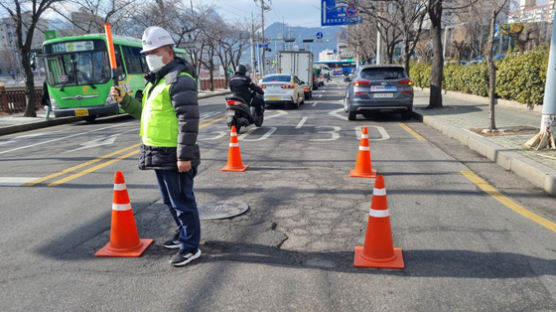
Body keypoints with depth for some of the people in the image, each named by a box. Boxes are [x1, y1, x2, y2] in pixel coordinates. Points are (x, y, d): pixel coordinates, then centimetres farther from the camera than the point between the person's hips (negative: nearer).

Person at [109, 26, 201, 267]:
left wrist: (184, 155, -24)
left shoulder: (179, 79, -15)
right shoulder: (155, 80, 17)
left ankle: (190, 247, 11)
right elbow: (145, 113, 24)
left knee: (182, 201, -1)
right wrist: (124, 99, 9)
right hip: (157, 154, 10)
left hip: (174, 156, -10)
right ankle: (184, 234, 38)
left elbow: (189, 119, -22)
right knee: (170, 200, 21)